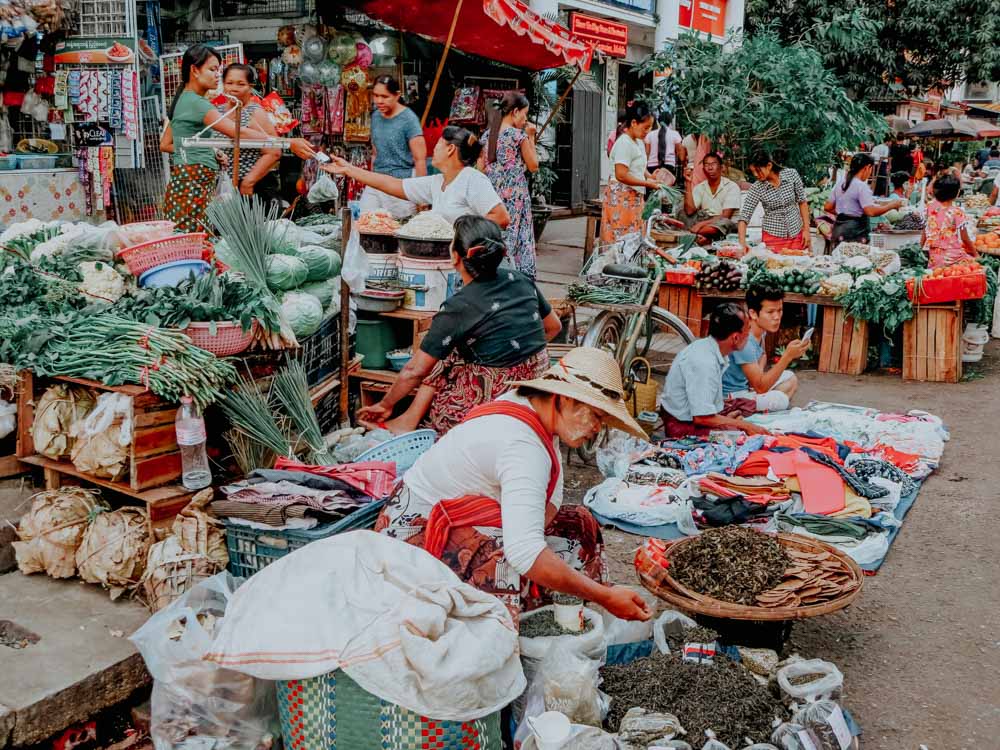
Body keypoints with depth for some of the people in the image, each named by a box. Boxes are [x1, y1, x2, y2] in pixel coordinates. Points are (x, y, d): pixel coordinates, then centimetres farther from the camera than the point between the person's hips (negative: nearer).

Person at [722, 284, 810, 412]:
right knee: (781, 400, -25)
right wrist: (788, 356, -34)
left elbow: (762, 355, 21)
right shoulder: (744, 341, -30)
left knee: (790, 379, 15)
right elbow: (760, 387, -30)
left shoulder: (760, 328, -3)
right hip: (732, 395, -10)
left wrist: (758, 374, -3)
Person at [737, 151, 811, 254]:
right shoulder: (756, 188, -11)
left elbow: (802, 202, 1)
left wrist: (806, 229, -2)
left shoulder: (791, 175, -8)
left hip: (797, 235, 1)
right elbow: (744, 216, -13)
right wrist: (742, 242, -26)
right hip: (773, 237, -1)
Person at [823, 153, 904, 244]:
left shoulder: (839, 184, 11)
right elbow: (871, 211, -22)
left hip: (839, 229, 8)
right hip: (855, 233, -8)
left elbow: (828, 207, 15)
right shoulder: (861, 186, -13)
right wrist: (892, 205, -11)